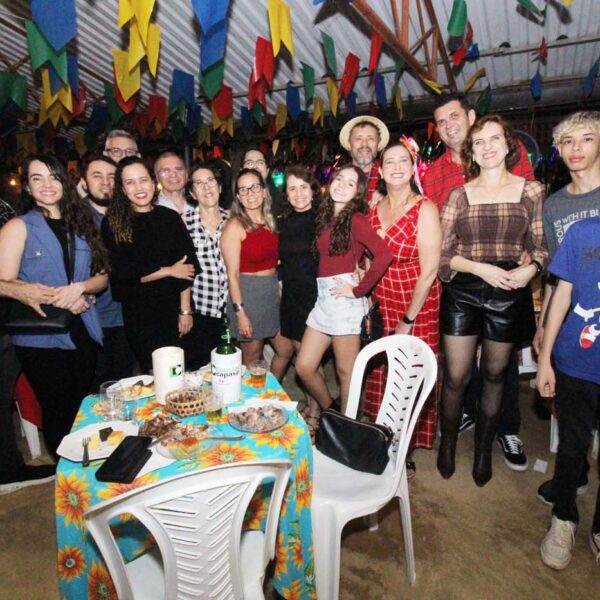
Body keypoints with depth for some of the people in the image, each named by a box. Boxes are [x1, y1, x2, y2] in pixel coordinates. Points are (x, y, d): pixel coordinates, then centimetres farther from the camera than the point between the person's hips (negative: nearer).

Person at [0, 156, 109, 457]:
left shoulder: (81, 224, 10)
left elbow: (102, 276, 6)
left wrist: (79, 287, -13)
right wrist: (59, 299, -16)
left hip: (83, 332, 4)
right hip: (41, 338, -4)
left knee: (84, 409, 15)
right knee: (59, 413, 6)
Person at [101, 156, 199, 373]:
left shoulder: (170, 217, 3)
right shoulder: (112, 223, -1)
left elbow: (188, 265, -1)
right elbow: (121, 272, -8)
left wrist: (185, 310, -7)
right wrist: (169, 271, -5)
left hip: (173, 309, 2)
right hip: (139, 314, -1)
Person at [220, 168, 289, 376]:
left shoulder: (271, 221, 7)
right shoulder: (235, 226, -10)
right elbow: (232, 274, -14)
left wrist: (281, 291, 4)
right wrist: (240, 313, -17)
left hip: (273, 292, 6)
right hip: (248, 295, -6)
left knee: (285, 351, 15)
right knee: (252, 359, 7)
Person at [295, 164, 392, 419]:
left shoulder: (355, 219, -8)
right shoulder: (327, 217, 14)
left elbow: (384, 254, -22)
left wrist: (359, 290, -16)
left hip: (344, 300, -8)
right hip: (323, 298, 8)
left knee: (345, 371, 5)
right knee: (304, 367, 10)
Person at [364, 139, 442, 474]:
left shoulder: (425, 210, -9)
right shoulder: (373, 209, 7)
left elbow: (429, 271, -13)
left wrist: (408, 319, -12)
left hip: (417, 306, -4)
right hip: (380, 304, 4)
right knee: (380, 375, 9)